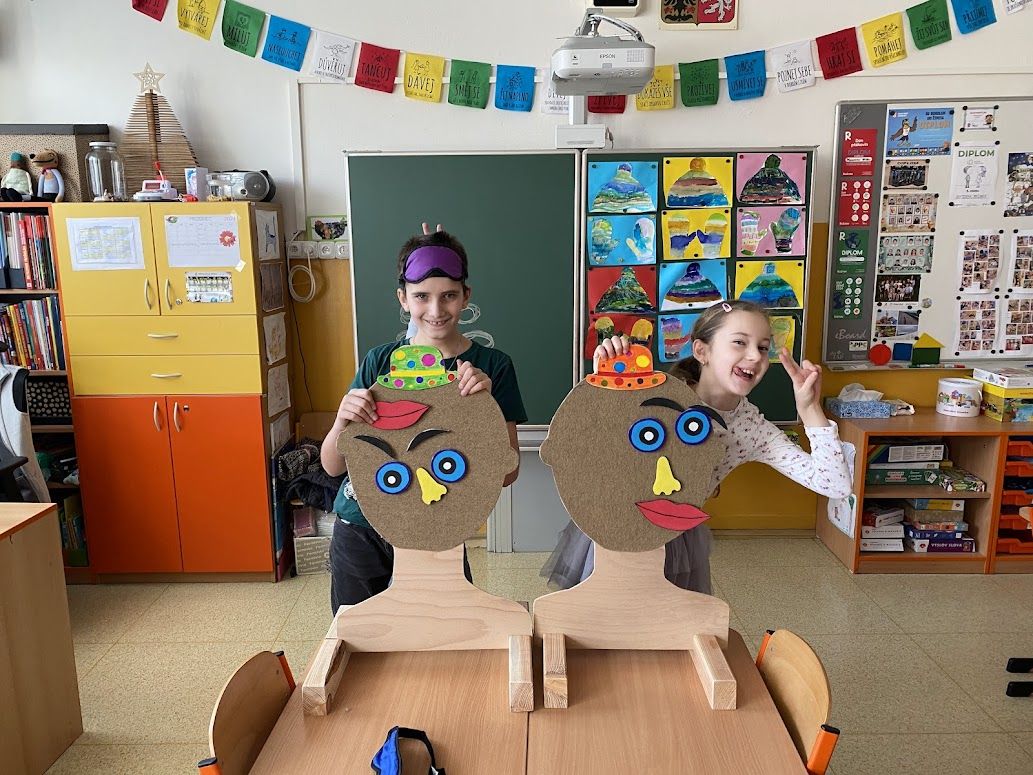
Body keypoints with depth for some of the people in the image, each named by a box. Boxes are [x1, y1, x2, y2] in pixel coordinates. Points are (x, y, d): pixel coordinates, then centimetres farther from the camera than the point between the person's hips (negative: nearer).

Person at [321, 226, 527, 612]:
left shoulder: (491, 366, -8)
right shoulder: (381, 361, -3)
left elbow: (507, 472, -12)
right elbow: (333, 465, -2)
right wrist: (342, 420, -23)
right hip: (360, 532, 2)